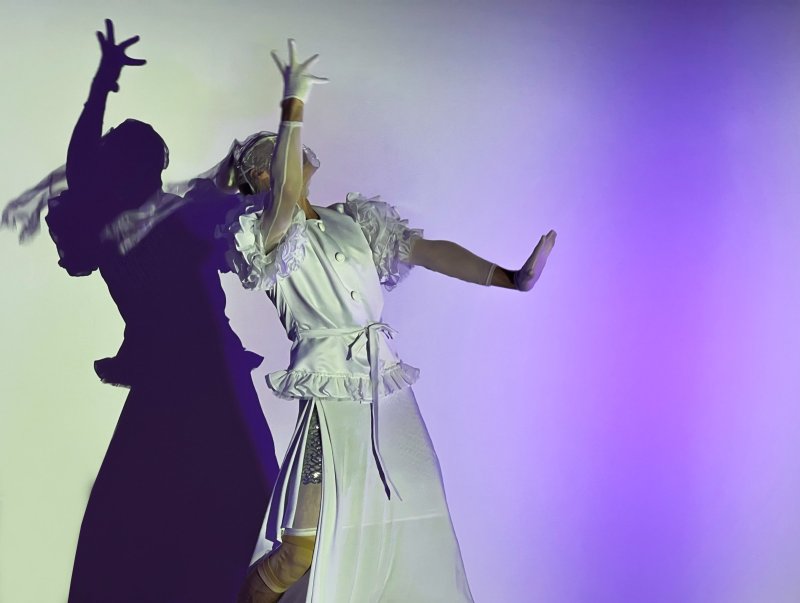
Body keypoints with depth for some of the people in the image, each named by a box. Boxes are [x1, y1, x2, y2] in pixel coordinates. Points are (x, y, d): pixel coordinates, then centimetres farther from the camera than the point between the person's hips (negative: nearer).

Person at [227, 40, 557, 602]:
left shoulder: (350, 222, 15)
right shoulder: (265, 234, -3)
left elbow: (426, 249, 10)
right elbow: (285, 194, -26)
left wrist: (510, 278, 4)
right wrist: (294, 104, -25)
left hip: (390, 392, 6)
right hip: (334, 396, -6)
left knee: (417, 525, 11)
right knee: (304, 547, -9)